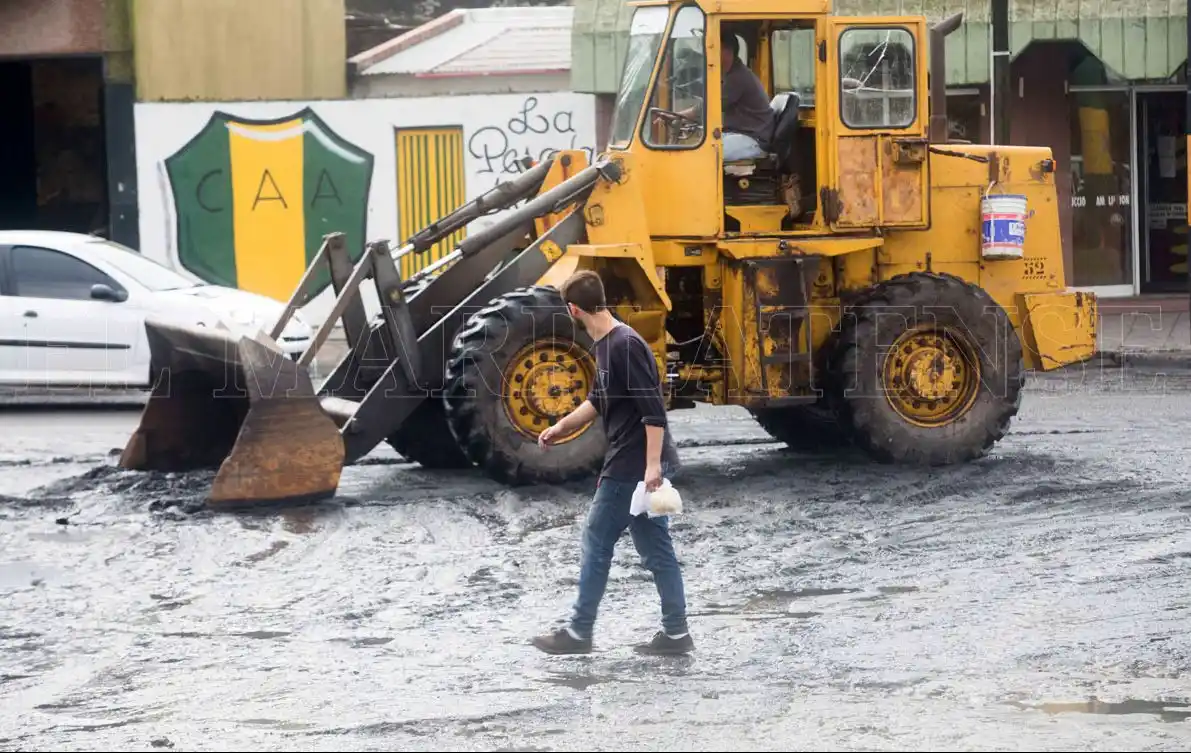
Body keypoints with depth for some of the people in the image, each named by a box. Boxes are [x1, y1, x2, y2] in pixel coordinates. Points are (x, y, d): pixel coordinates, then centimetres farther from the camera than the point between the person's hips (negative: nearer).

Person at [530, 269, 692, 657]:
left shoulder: (625, 345, -18)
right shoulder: (607, 345, 12)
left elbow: (653, 408, -22)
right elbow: (599, 400, 26)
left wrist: (653, 464, -25)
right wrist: (561, 427, 31)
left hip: (633, 466, -9)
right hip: (636, 465, 9)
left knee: (597, 541, 0)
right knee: (656, 549, 9)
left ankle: (579, 632, 7)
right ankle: (675, 632, 11)